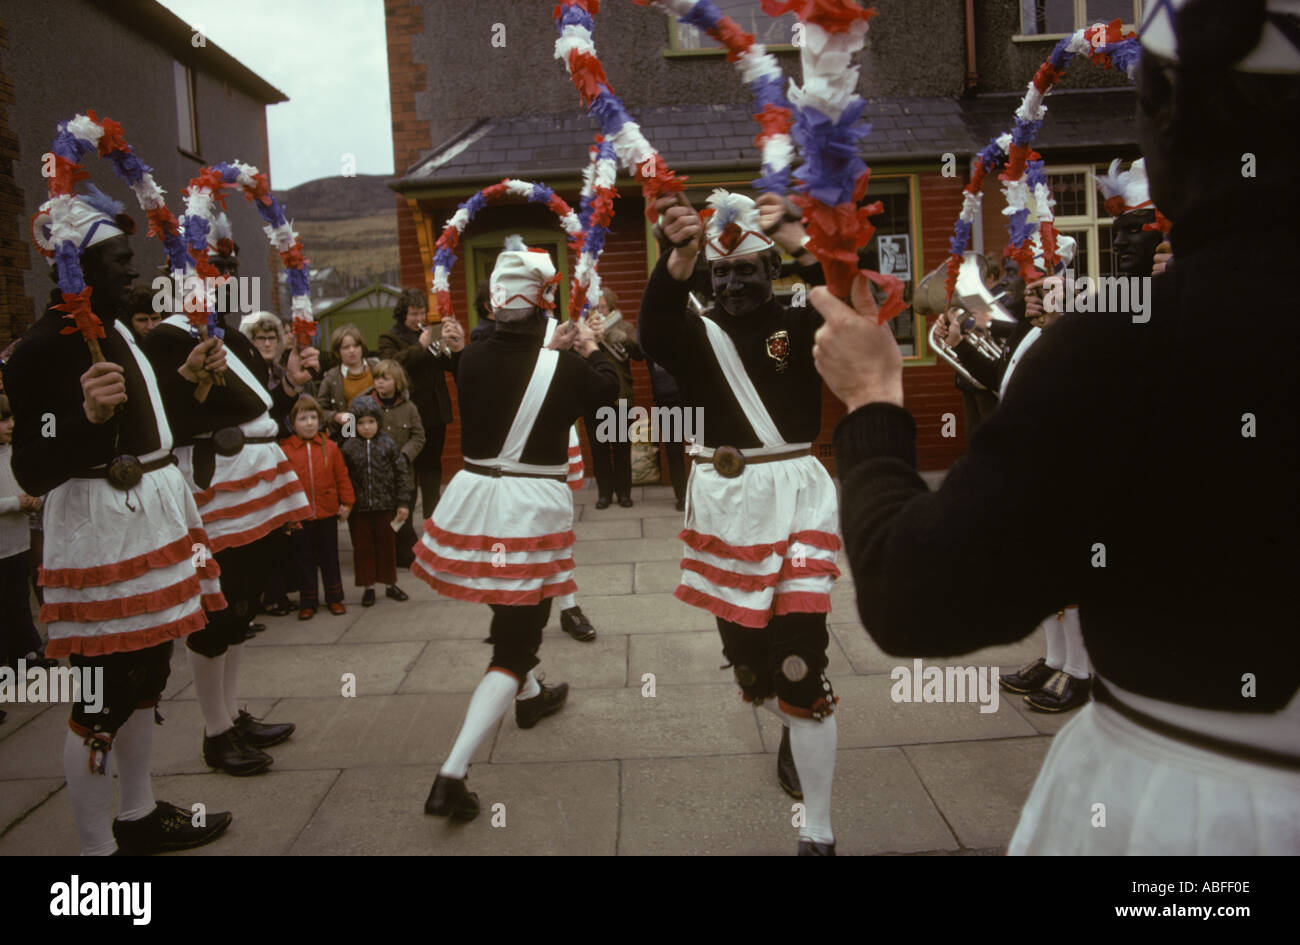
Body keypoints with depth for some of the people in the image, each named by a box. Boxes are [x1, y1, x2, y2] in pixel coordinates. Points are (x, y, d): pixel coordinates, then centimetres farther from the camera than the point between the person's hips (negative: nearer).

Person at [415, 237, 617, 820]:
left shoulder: (472, 358, -4)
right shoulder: (563, 365, -12)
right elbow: (606, 389, 10)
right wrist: (591, 349, 27)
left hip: (476, 494, 5)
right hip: (532, 506, -5)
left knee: (510, 610, 30)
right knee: (516, 637, 0)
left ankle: (529, 696, 52)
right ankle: (451, 776, -8)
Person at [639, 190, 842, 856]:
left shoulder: (798, 327, 3)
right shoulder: (695, 334, 5)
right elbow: (652, 332, -18)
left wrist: (797, 240, -29)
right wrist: (680, 253, -35)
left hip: (794, 497, -3)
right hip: (722, 503, 3)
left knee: (800, 661, -10)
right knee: (746, 655, 17)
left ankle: (818, 833, 2)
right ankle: (793, 728, 51)